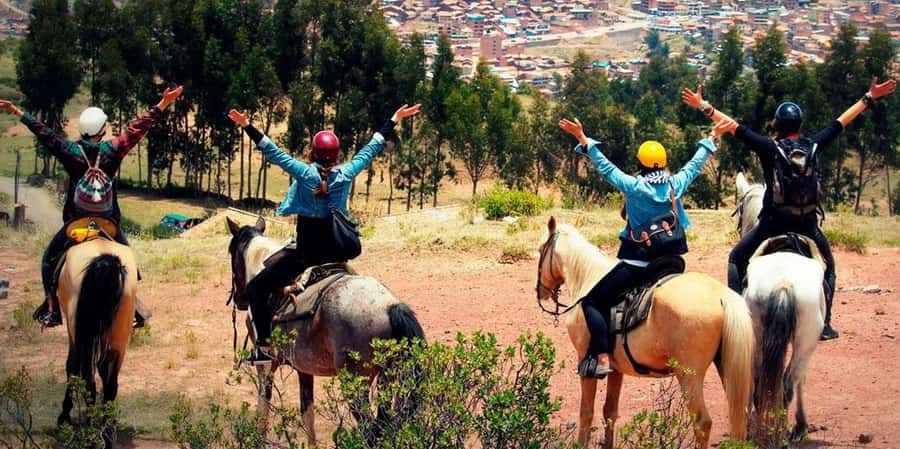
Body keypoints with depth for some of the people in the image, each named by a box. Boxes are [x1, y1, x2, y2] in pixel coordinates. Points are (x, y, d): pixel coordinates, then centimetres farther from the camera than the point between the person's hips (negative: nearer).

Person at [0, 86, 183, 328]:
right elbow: (138, 128, -3)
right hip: (109, 221, 1)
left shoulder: (70, 151, -8)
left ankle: (51, 310, 6)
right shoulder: (113, 150, -7)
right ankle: (133, 310, 15)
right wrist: (161, 106, 4)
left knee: (50, 259, 15)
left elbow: (44, 133, 0)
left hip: (75, 220, -1)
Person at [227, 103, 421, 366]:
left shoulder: (306, 174, -12)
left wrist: (247, 127, -11)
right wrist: (394, 121, 17)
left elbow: (274, 153, -12)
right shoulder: (346, 175, -4)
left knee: (256, 288, 2)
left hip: (305, 253, -4)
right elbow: (372, 148, 7)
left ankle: (264, 346, -12)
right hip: (335, 253, 4)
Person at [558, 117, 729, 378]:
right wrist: (712, 140, 33)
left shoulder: (634, 187, -11)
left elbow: (605, 167, -7)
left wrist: (584, 140, -2)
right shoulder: (676, 185, 1)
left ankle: (601, 357, -19)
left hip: (637, 264, -5)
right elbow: (696, 163, 17)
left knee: (593, 301, -2)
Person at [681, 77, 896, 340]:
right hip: (808, 225, 2)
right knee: (828, 266, 23)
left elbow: (733, 127, -10)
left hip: (773, 224, -2)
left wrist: (704, 107, -8)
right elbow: (842, 121, 10)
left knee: (737, 259, 17)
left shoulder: (770, 148, -8)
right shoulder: (813, 146, 0)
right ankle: (824, 323, 14)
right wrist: (869, 98, 20)